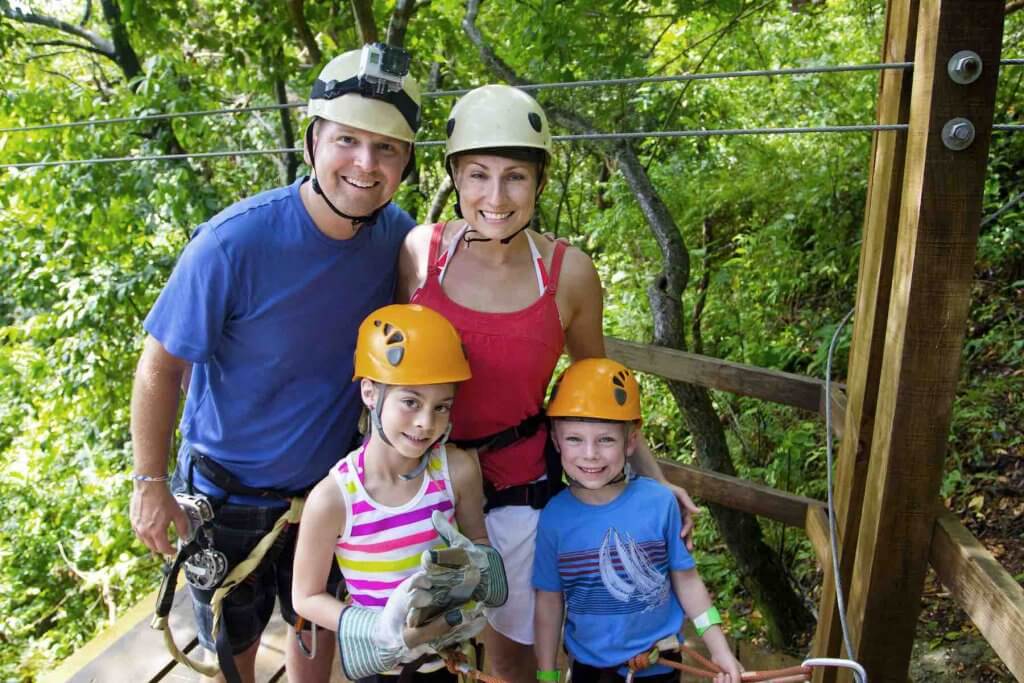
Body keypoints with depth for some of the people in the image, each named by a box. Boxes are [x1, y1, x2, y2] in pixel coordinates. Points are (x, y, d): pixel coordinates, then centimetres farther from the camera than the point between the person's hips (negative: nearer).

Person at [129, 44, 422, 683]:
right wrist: (151, 484, -12)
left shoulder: (398, 236, -15)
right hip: (227, 492, -3)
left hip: (330, 485, 3)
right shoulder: (234, 242, -29)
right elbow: (161, 366, -17)